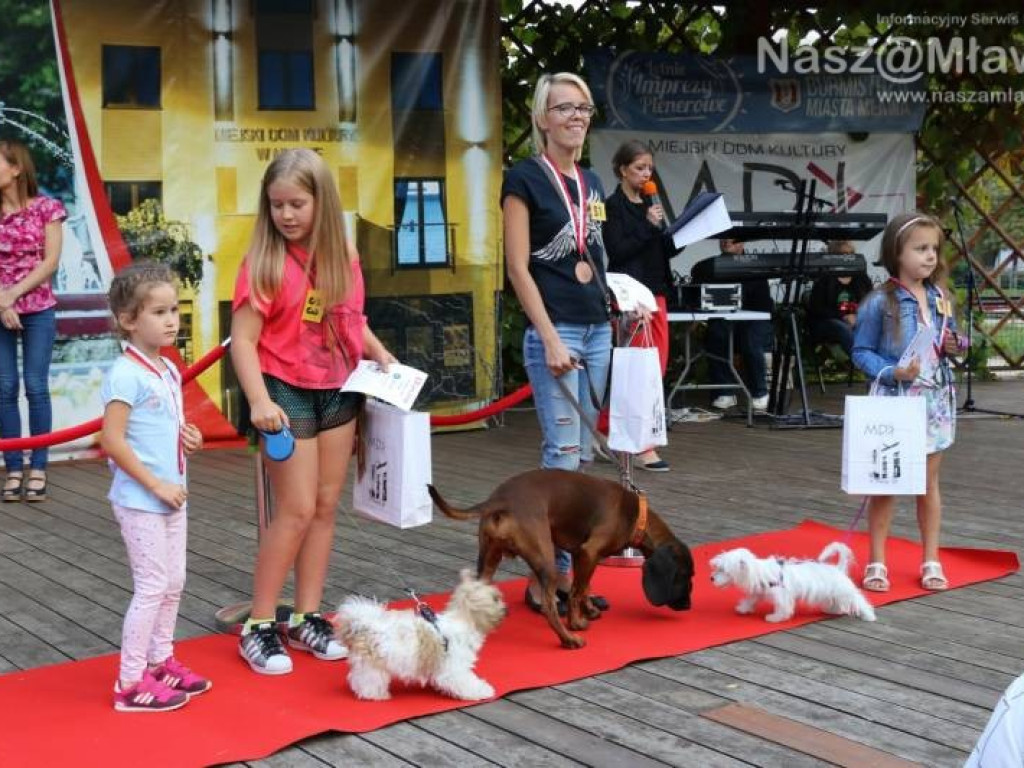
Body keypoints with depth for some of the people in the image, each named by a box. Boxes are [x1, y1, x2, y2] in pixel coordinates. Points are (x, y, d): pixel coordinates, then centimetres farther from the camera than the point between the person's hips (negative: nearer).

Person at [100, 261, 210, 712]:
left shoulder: (169, 370, 8)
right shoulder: (126, 374, -19)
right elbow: (112, 441, -22)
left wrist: (186, 436, 2)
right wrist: (156, 485, -19)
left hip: (171, 496, 9)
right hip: (140, 500, -9)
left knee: (173, 582, 15)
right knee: (152, 586, -4)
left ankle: (160, 661, 29)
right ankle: (130, 682, 6)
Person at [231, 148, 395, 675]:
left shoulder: (343, 256, 3)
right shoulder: (264, 263, -13)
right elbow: (243, 339, -16)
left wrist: (381, 355, 1)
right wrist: (259, 400, -27)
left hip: (339, 390, 6)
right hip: (287, 392, -6)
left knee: (325, 506, 9)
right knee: (296, 510, -7)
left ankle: (308, 618, 20)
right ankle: (259, 627, 5)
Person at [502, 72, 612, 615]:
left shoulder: (591, 183, 15)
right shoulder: (525, 178, -5)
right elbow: (518, 268, -10)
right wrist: (551, 339, -16)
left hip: (597, 329, 7)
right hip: (554, 331, -7)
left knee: (580, 456, 8)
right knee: (562, 455, -9)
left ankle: (563, 570, 14)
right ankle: (547, 577, 0)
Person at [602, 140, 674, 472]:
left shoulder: (650, 205, 15)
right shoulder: (613, 206, -5)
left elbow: (664, 250, 17)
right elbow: (617, 251, -15)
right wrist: (649, 227, -15)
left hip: (655, 292, 8)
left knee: (657, 367, 6)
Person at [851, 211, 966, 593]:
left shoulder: (939, 297, 5)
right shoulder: (879, 302, -13)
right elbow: (861, 352, -10)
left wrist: (955, 344, -4)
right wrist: (892, 372, -23)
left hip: (935, 400, 5)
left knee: (929, 483, 13)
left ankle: (931, 561, 22)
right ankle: (876, 562, 15)